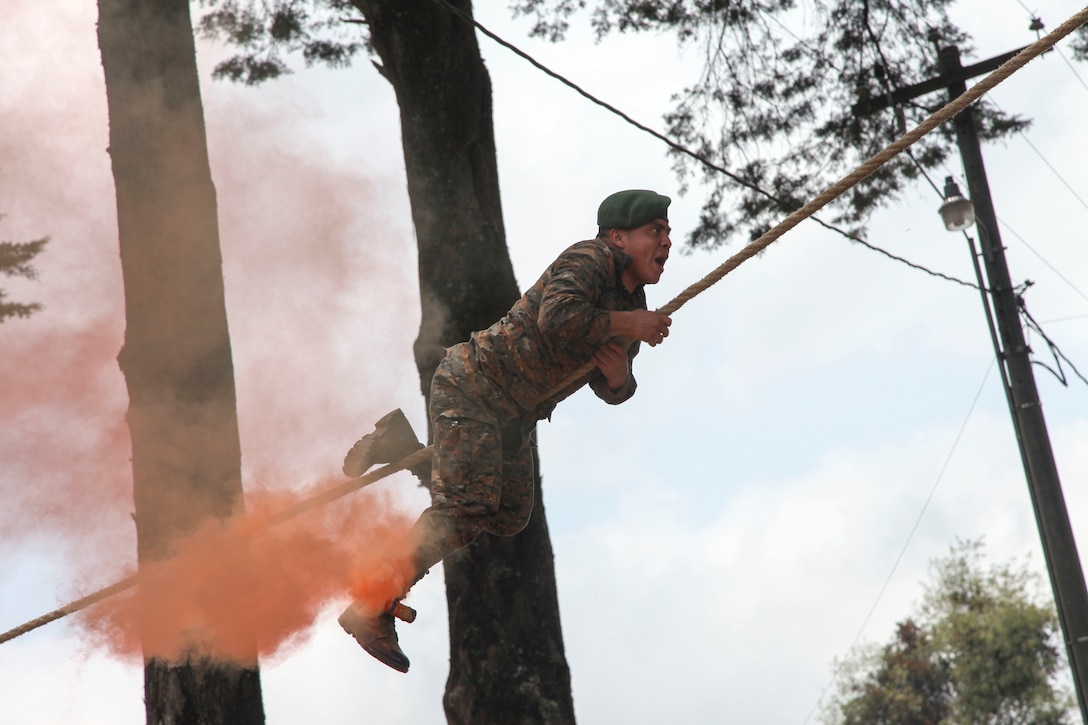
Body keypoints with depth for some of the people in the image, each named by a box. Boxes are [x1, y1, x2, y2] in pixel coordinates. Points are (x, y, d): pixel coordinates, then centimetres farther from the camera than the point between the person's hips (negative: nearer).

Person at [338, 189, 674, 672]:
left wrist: (616, 370, -9)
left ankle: (404, 448, 21)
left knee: (509, 517, 13)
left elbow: (613, 392, 15)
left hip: (514, 416, 10)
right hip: (472, 385, -10)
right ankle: (373, 609, -15)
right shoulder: (589, 261, -16)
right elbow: (556, 318, -36)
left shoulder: (633, 304, 10)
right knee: (468, 507, -19)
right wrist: (625, 325, -23)